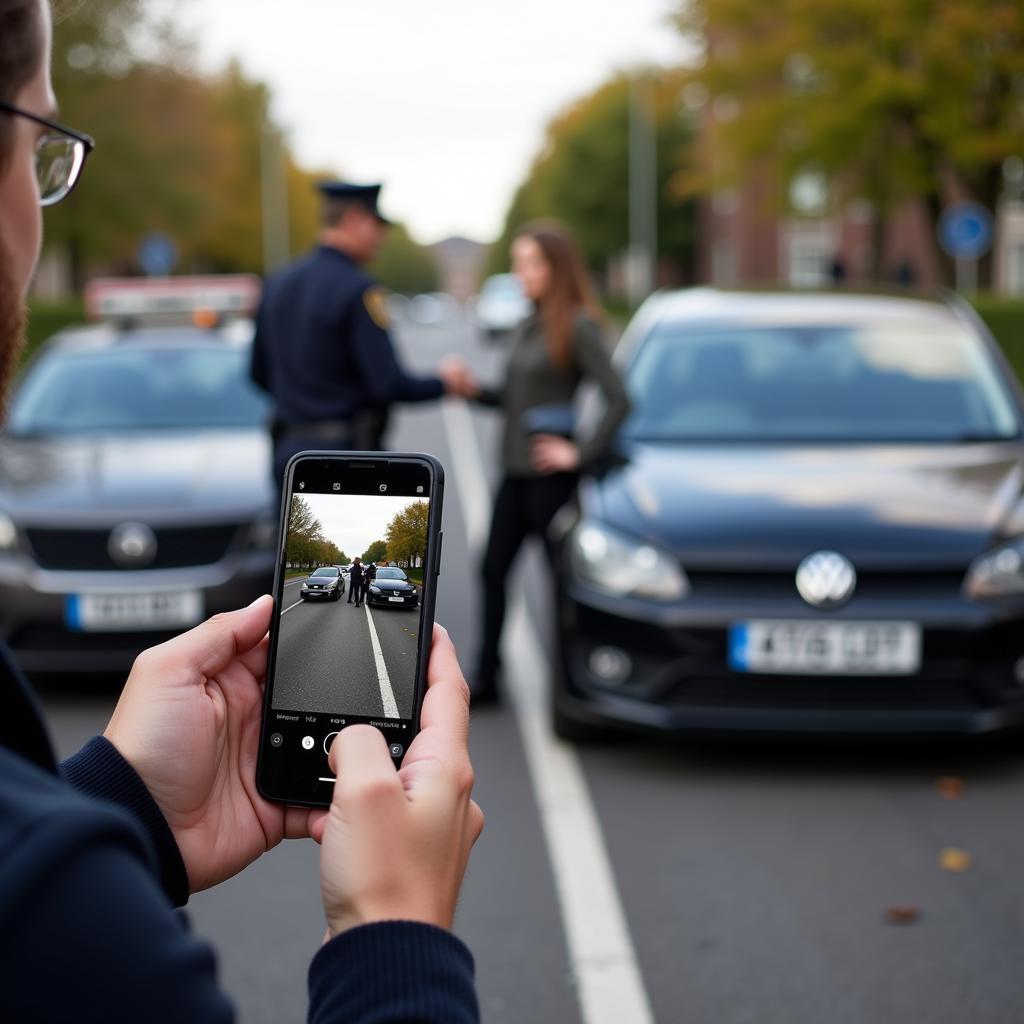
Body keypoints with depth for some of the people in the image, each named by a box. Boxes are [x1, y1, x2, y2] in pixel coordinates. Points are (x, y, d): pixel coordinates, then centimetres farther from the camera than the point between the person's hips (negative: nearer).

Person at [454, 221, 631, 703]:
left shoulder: (579, 326, -13)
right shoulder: (529, 327, 12)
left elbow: (618, 399, -19)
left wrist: (581, 454, -18)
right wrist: (475, 390, 0)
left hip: (550, 475, -8)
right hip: (515, 472, 8)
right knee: (493, 569, 10)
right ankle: (486, 677, 19)